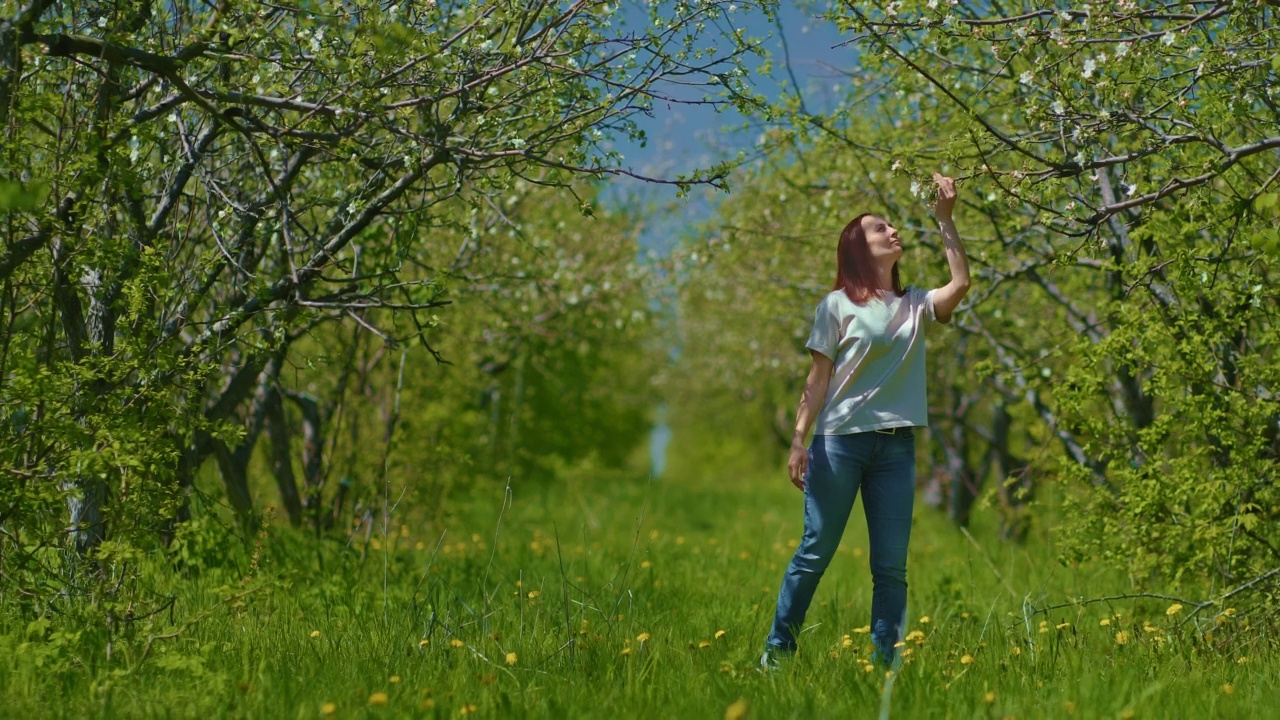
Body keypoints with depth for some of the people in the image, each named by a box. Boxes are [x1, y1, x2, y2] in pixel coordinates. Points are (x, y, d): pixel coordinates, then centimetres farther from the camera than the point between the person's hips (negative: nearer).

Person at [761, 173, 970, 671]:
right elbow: (818, 379, -1)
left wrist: (944, 220, -5)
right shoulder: (838, 305, 2)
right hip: (840, 440, -4)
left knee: (891, 565, 3)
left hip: (897, 446, 4)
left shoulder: (915, 305, 13)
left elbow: (961, 283, -5)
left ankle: (885, 664, 7)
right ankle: (777, 650, 12)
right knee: (815, 553, 1)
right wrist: (798, 441, -7)